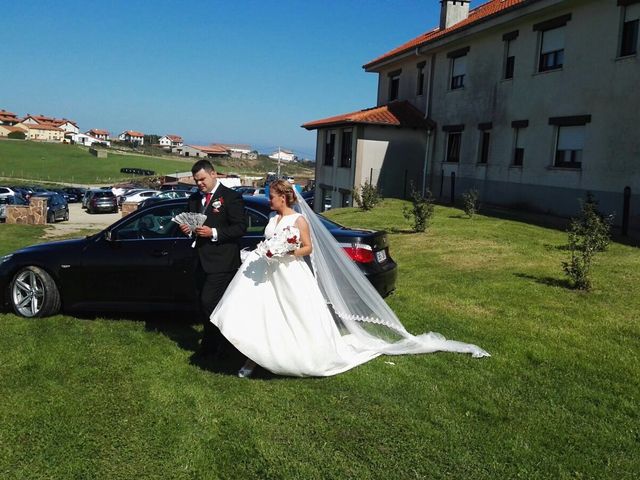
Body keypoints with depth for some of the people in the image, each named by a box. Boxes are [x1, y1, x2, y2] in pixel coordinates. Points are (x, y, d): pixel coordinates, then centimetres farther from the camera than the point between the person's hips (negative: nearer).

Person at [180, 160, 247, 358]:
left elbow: (240, 227, -12)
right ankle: (213, 343, 28)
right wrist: (187, 228, 0)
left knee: (208, 303, -11)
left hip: (222, 262, -7)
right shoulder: (194, 199, 14)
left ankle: (211, 345, 7)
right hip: (202, 262, 8)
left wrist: (213, 233, -21)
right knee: (205, 305, 13)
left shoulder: (231, 197, -7)